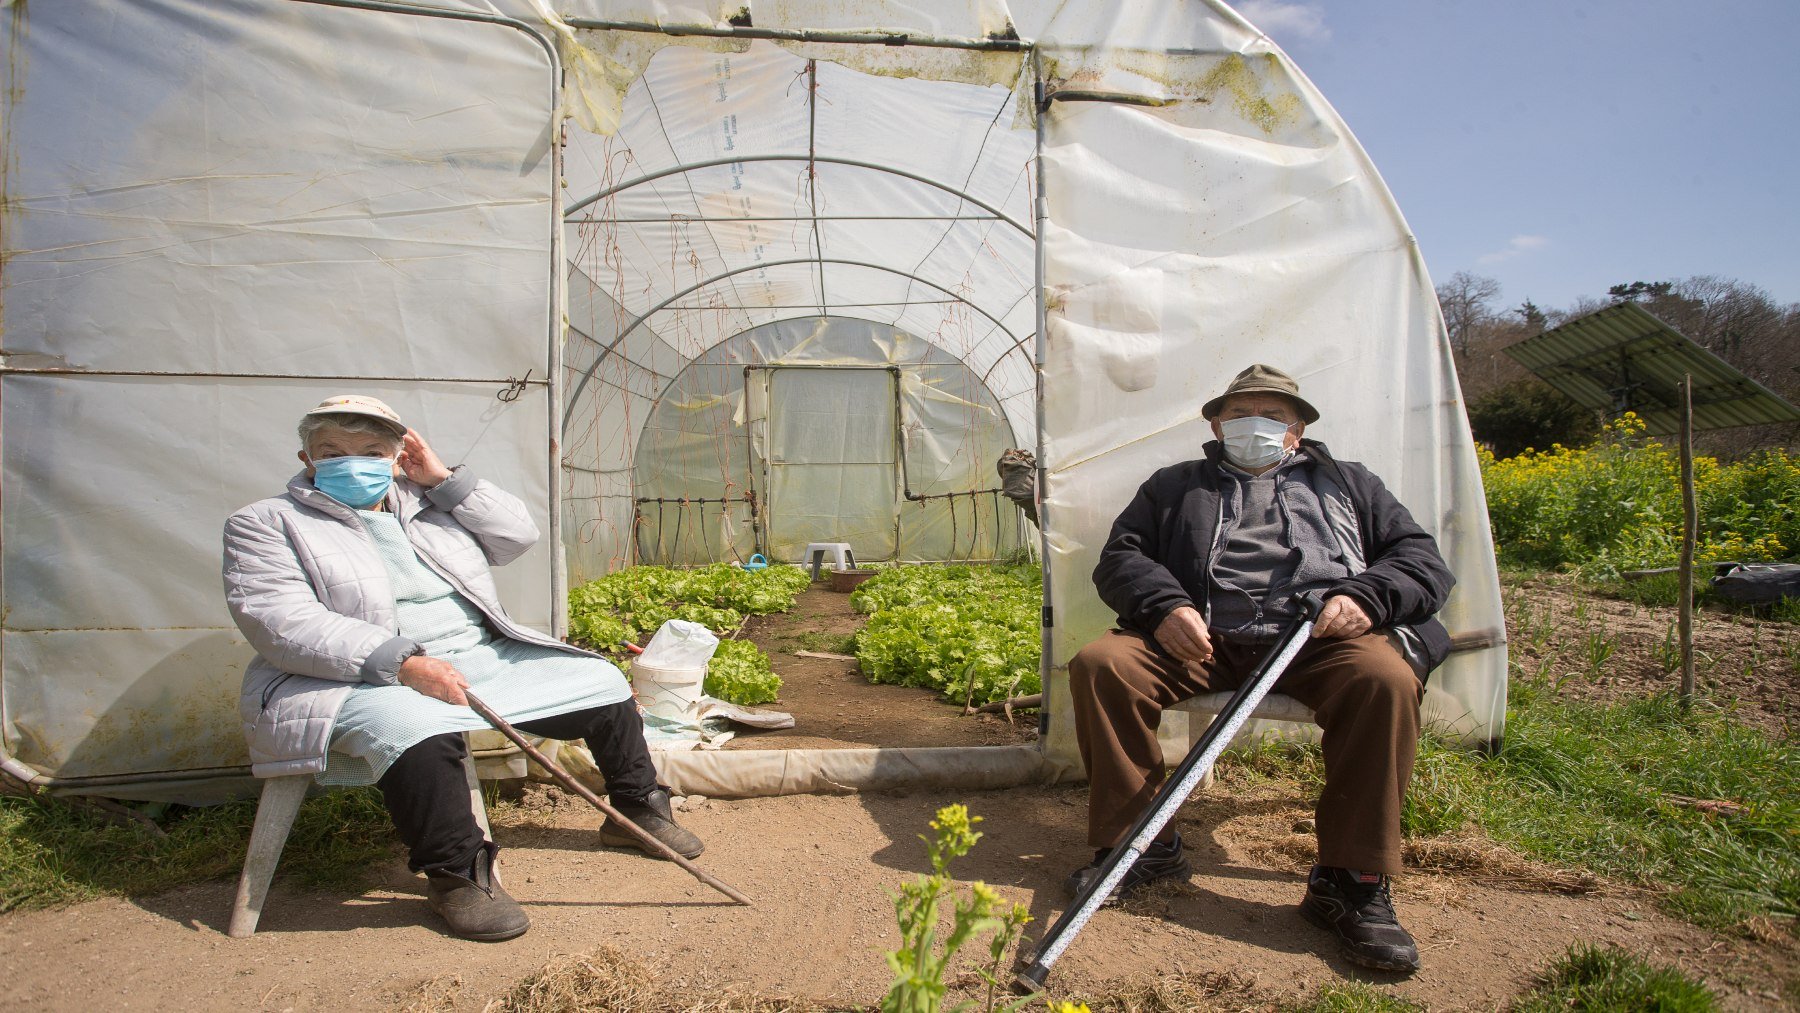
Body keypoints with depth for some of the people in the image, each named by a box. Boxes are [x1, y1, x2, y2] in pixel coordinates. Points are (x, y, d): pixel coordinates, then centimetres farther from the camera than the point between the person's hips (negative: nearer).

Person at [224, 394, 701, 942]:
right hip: (361, 681, -6)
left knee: (601, 682, 2)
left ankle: (640, 812, 19)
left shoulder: (429, 504, 18)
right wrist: (403, 663, -27)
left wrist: (444, 479, 2)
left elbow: (517, 534, 11)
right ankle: (456, 873, -20)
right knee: (417, 729, -41)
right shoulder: (267, 524, 0)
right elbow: (286, 625, -15)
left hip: (485, 660, 6)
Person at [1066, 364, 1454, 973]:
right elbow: (1121, 556, 14)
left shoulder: (1346, 484, 28)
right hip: (1202, 642, 1)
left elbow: (1421, 557, 17)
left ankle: (1352, 881, -20)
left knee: (1385, 677, -33)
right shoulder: (1176, 486, 27)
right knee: (1099, 664, -24)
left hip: (1318, 641, 0)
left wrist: (1365, 595, -6)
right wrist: (1165, 605, -8)